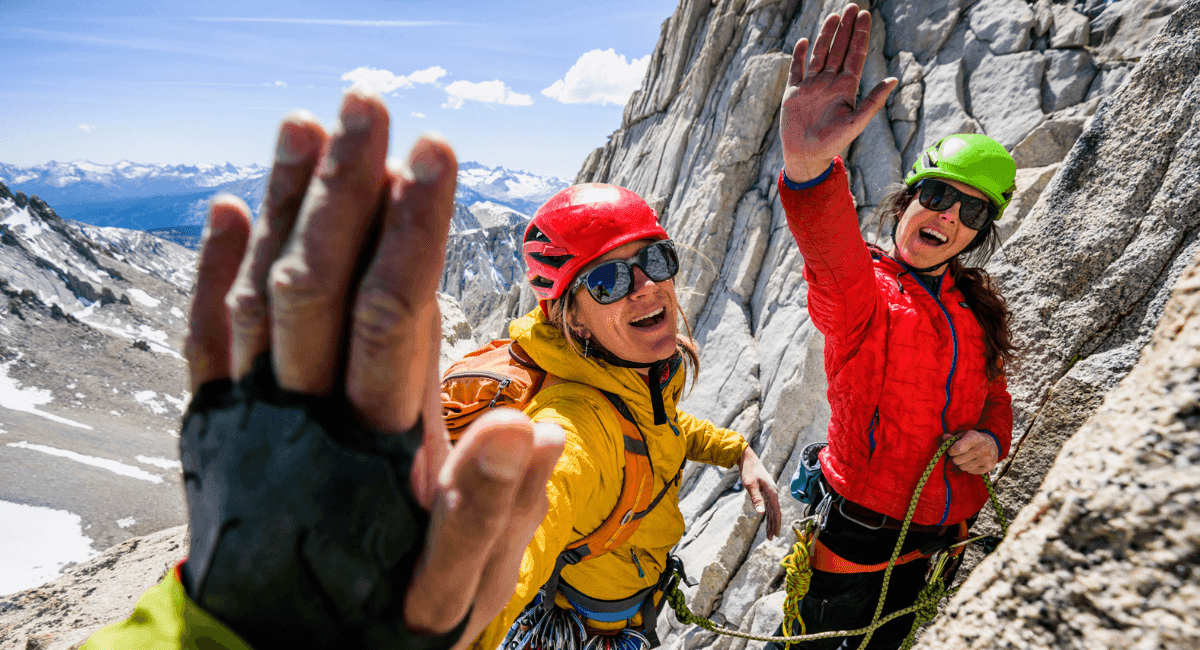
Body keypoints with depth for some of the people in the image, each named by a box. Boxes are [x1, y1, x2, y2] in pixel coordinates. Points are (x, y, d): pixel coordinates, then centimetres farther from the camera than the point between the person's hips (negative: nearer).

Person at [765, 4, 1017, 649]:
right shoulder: (860, 288, -18)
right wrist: (809, 165, -65)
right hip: (856, 537, -5)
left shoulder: (976, 307, 1)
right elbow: (834, 260, -43)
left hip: (930, 543, 6)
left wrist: (991, 439, -9)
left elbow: (994, 396, 16)